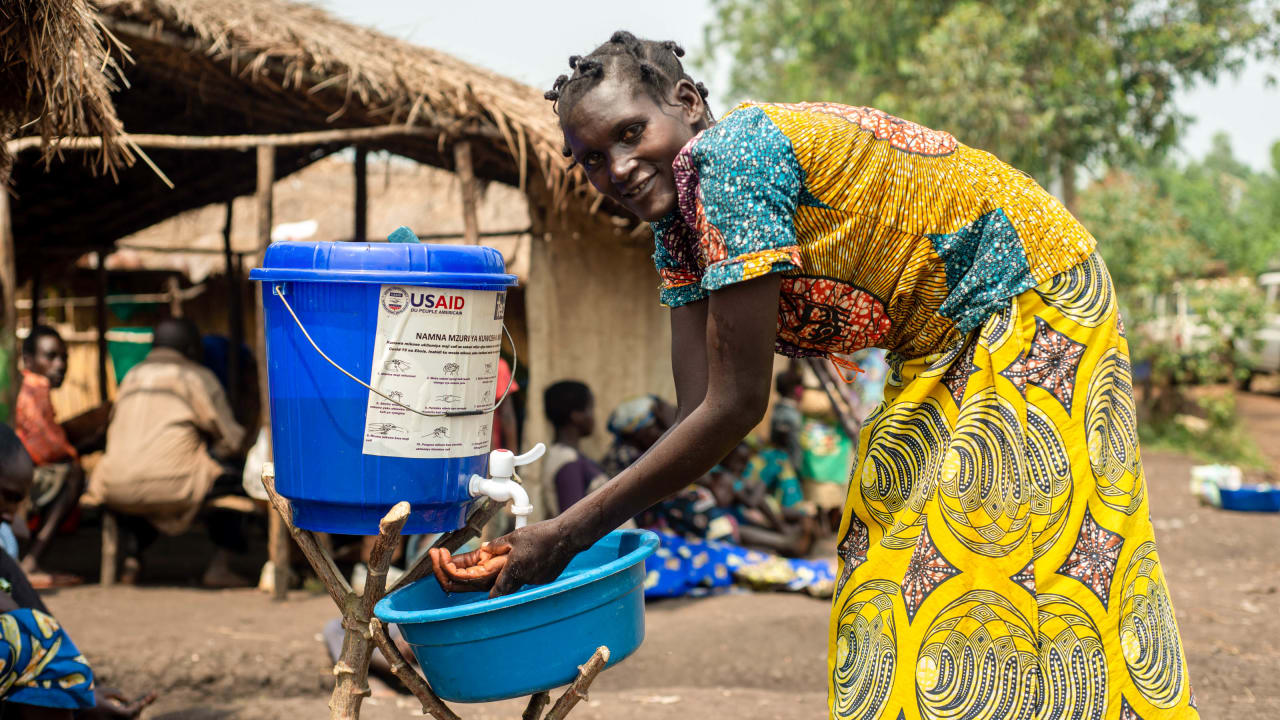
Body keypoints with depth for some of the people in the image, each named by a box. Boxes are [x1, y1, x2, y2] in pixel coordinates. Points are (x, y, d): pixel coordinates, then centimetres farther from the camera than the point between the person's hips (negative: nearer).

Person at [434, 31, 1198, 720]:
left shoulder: (732, 156, -28)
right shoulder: (678, 220, 0)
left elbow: (737, 406, -28)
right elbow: (696, 414, -5)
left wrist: (571, 533, -25)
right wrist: (566, 531, -14)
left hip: (1032, 301, -9)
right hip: (944, 342, 9)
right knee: (895, 574, 11)